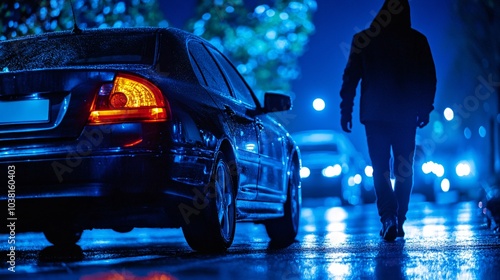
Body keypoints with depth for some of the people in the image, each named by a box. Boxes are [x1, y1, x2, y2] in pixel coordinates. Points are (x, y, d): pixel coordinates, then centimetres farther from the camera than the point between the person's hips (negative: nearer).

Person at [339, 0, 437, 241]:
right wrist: (425, 109, 10)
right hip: (406, 115, 1)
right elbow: (429, 78, 3)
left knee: (380, 169, 2)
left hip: (374, 114, -1)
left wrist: (346, 110, 5)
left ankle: (388, 218, -16)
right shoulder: (417, 41, 3)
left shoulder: (363, 40, 1)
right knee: (404, 169, 12)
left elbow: (350, 77, 0)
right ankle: (399, 222, 14)